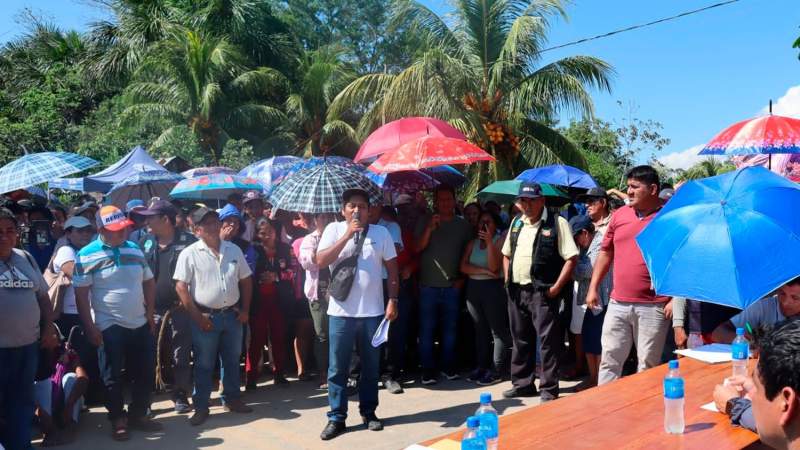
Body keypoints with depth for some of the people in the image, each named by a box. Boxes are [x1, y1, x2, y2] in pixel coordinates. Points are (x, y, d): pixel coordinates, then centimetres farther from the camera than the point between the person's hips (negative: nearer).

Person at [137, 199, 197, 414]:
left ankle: (180, 396, 17)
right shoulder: (145, 242, 7)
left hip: (180, 309, -3)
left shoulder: (188, 241, -7)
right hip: (151, 309, 4)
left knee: (181, 355, 5)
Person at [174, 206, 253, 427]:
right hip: (206, 317, -4)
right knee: (204, 364, 5)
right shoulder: (189, 254, -8)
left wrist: (245, 309, 5)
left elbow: (246, 280, 11)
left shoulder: (233, 250, 5)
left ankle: (232, 399, 30)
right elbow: (181, 287, -11)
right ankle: (201, 407, 16)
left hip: (232, 315, 4)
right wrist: (197, 316, -14)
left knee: (232, 360, 15)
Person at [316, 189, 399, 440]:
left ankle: (368, 412, 27)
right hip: (341, 312, -1)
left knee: (371, 367, 12)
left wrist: (393, 300, -1)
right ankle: (337, 417, 16)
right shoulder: (334, 230, 0)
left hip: (372, 311, 1)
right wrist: (348, 234, -18)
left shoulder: (381, 232, 3)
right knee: (337, 368, 5)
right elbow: (321, 261, -14)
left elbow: (392, 268, 7)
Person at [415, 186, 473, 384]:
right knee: (427, 328, 0)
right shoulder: (425, 222, 4)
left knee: (450, 328, 8)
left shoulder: (463, 225, 8)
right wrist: (430, 229, -18)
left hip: (452, 286, 2)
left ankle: (448, 366, 20)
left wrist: (462, 278, 3)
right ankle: (427, 369, 7)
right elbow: (418, 248, -5)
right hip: (428, 285, -1)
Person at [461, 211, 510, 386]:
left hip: (493, 287, -5)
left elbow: (494, 267, -13)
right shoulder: (473, 243, 14)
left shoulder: (499, 241, -1)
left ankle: (497, 370, -1)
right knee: (480, 329, 11)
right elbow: (463, 266, 1)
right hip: (473, 288, 6)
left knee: (497, 329, -5)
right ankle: (481, 366, 18)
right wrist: (484, 271, -12)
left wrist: (489, 242, -19)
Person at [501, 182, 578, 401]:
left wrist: (557, 287, -14)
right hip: (516, 291, 7)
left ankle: (549, 389, 10)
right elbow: (506, 254, 24)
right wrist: (508, 279, 11)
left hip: (541, 291, -6)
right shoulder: (516, 223, 13)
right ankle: (522, 384, 28)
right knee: (520, 339, 15)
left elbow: (571, 257, -11)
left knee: (547, 340, -1)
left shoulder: (557, 223, -7)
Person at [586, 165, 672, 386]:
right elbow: (605, 252, 16)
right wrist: (593, 288, 12)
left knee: (648, 363, 7)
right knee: (609, 359, 8)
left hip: (653, 307, -4)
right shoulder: (619, 215, 9)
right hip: (618, 304, 4)